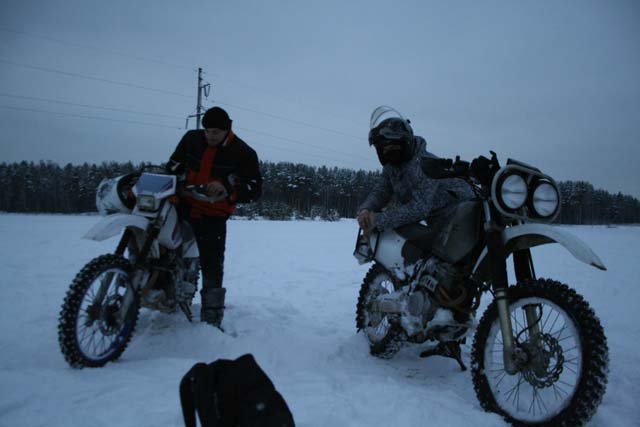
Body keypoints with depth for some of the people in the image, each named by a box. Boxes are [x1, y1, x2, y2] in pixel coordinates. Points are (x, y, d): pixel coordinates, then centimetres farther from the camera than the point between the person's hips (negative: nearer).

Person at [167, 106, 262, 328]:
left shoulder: (243, 153, -7)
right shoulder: (191, 139, 5)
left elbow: (254, 189, -11)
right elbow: (174, 165, 17)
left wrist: (226, 188, -27)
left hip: (213, 215, -4)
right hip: (183, 206, 5)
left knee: (212, 264, -7)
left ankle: (211, 315, 3)